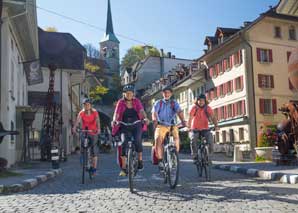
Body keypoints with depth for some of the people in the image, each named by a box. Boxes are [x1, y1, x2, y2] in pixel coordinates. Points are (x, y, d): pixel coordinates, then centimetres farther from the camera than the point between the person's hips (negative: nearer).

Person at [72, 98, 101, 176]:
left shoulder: (95, 112, -9)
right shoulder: (81, 113, -7)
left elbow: (97, 121, -24)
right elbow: (78, 120, -24)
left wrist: (98, 129, -42)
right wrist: (74, 127, -43)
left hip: (92, 132, -2)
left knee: (92, 150, -5)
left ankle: (94, 168, 8)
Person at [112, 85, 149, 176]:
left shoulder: (136, 101, -1)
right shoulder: (121, 102, -3)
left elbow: (142, 111, -15)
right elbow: (116, 113, -15)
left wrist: (145, 118, -36)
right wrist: (114, 121, -36)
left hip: (136, 126, 0)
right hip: (124, 127, 0)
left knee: (137, 141, -24)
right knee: (123, 145, -6)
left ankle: (140, 160, 0)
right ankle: (123, 168, 5)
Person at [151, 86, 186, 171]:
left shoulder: (174, 103, 11)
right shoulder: (158, 103, 10)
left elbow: (179, 112, -8)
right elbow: (154, 112, -8)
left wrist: (183, 121, -28)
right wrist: (154, 120, -30)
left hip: (172, 126, 1)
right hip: (161, 125, -1)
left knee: (176, 138, -24)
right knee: (158, 139, -26)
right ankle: (160, 160, -18)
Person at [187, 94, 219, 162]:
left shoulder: (208, 108, -3)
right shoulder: (194, 108, -7)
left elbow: (213, 117, -13)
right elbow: (190, 118, -16)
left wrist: (216, 126, -31)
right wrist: (188, 127, -32)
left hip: (205, 129, 1)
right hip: (195, 129, -1)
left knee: (210, 136, -26)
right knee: (193, 139, -28)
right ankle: (194, 156, -12)